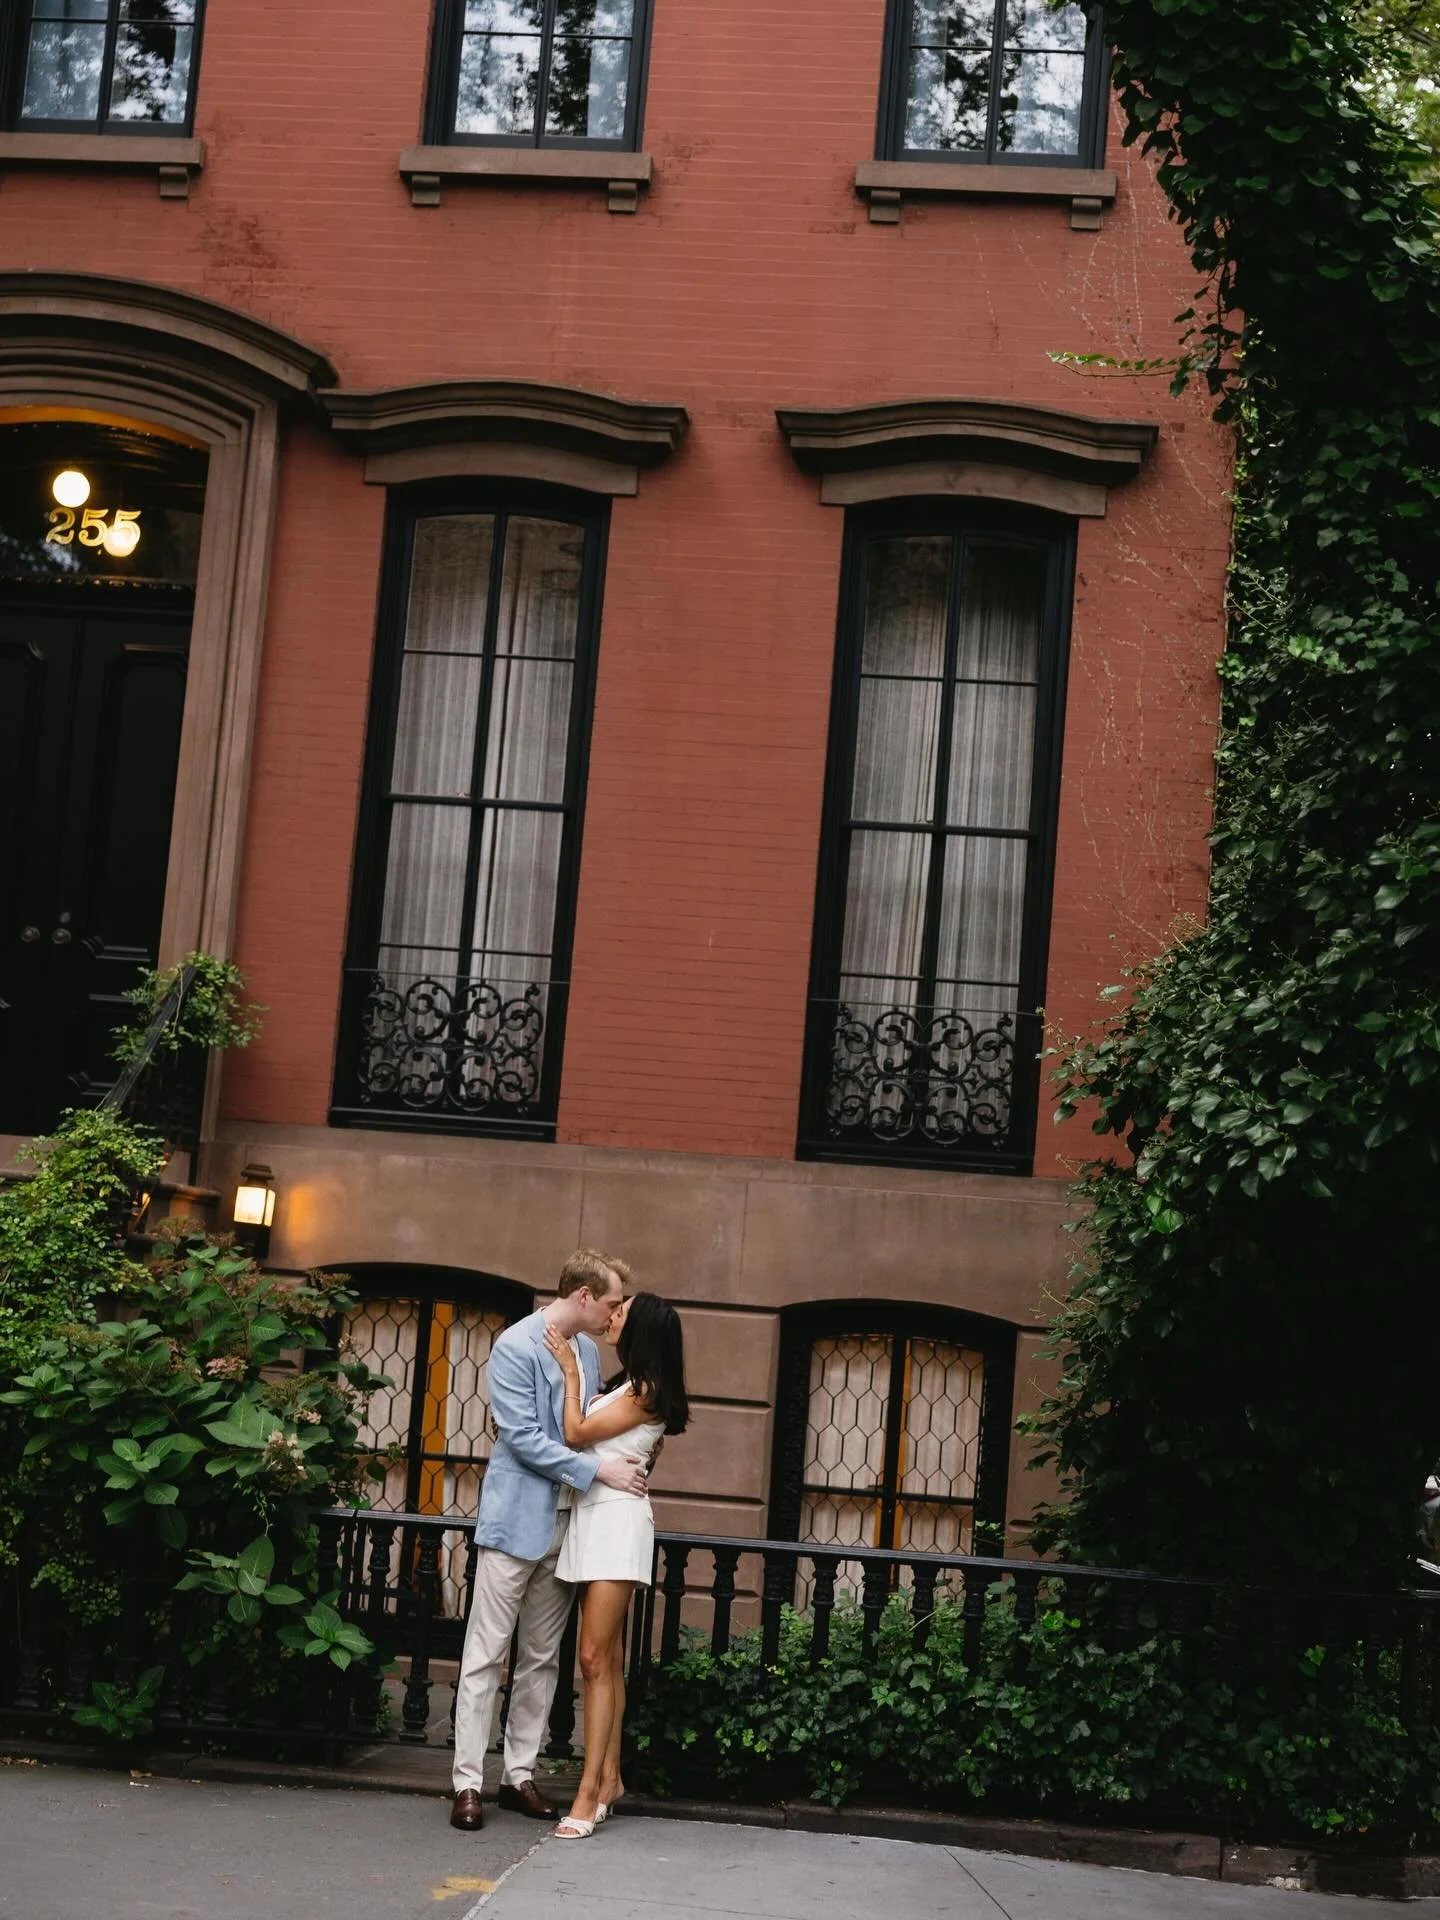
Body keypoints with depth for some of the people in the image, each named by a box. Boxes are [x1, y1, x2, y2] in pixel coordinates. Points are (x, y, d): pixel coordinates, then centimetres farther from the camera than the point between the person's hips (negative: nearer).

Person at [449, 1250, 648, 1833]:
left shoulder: (587, 1350, 11)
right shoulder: (516, 1347, -12)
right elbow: (522, 1438, -17)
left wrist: (627, 1457, 4)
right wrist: (598, 1470, -19)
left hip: (566, 1522, 7)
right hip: (518, 1520, -7)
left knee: (542, 1658, 10)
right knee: (486, 1655, -2)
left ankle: (519, 1773, 18)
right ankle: (468, 1782, 0)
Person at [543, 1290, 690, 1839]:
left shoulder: (645, 1392, -12)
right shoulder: (627, 1387, 16)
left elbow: (576, 1433, -10)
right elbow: (585, 1433, 16)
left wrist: (572, 1373, -2)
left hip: (617, 1520, -9)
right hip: (594, 1519, 9)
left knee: (595, 1658, -12)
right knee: (606, 1659, 10)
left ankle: (590, 1792, -12)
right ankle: (609, 1778, 14)